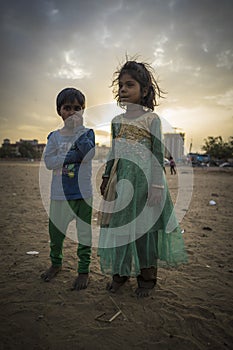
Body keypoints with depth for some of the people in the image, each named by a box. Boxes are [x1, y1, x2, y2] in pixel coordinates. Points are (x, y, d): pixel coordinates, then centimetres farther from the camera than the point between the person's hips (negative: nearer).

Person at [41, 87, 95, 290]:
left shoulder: (88, 133, 1)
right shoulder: (55, 136, 6)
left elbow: (89, 154, -18)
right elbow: (49, 162, -8)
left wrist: (78, 128, -16)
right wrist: (74, 156, -16)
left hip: (84, 193, -2)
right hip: (59, 194, 3)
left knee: (85, 233, 5)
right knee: (55, 231, 14)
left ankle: (84, 270, 21)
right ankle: (56, 263, 39)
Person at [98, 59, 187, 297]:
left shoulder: (152, 119, -4)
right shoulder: (117, 120, 10)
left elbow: (158, 154, -7)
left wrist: (156, 186, -12)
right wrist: (106, 177, 15)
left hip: (143, 179, -5)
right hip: (121, 180, 5)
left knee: (144, 225, 3)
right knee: (118, 224, 7)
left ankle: (147, 277, 19)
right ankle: (120, 272, 25)